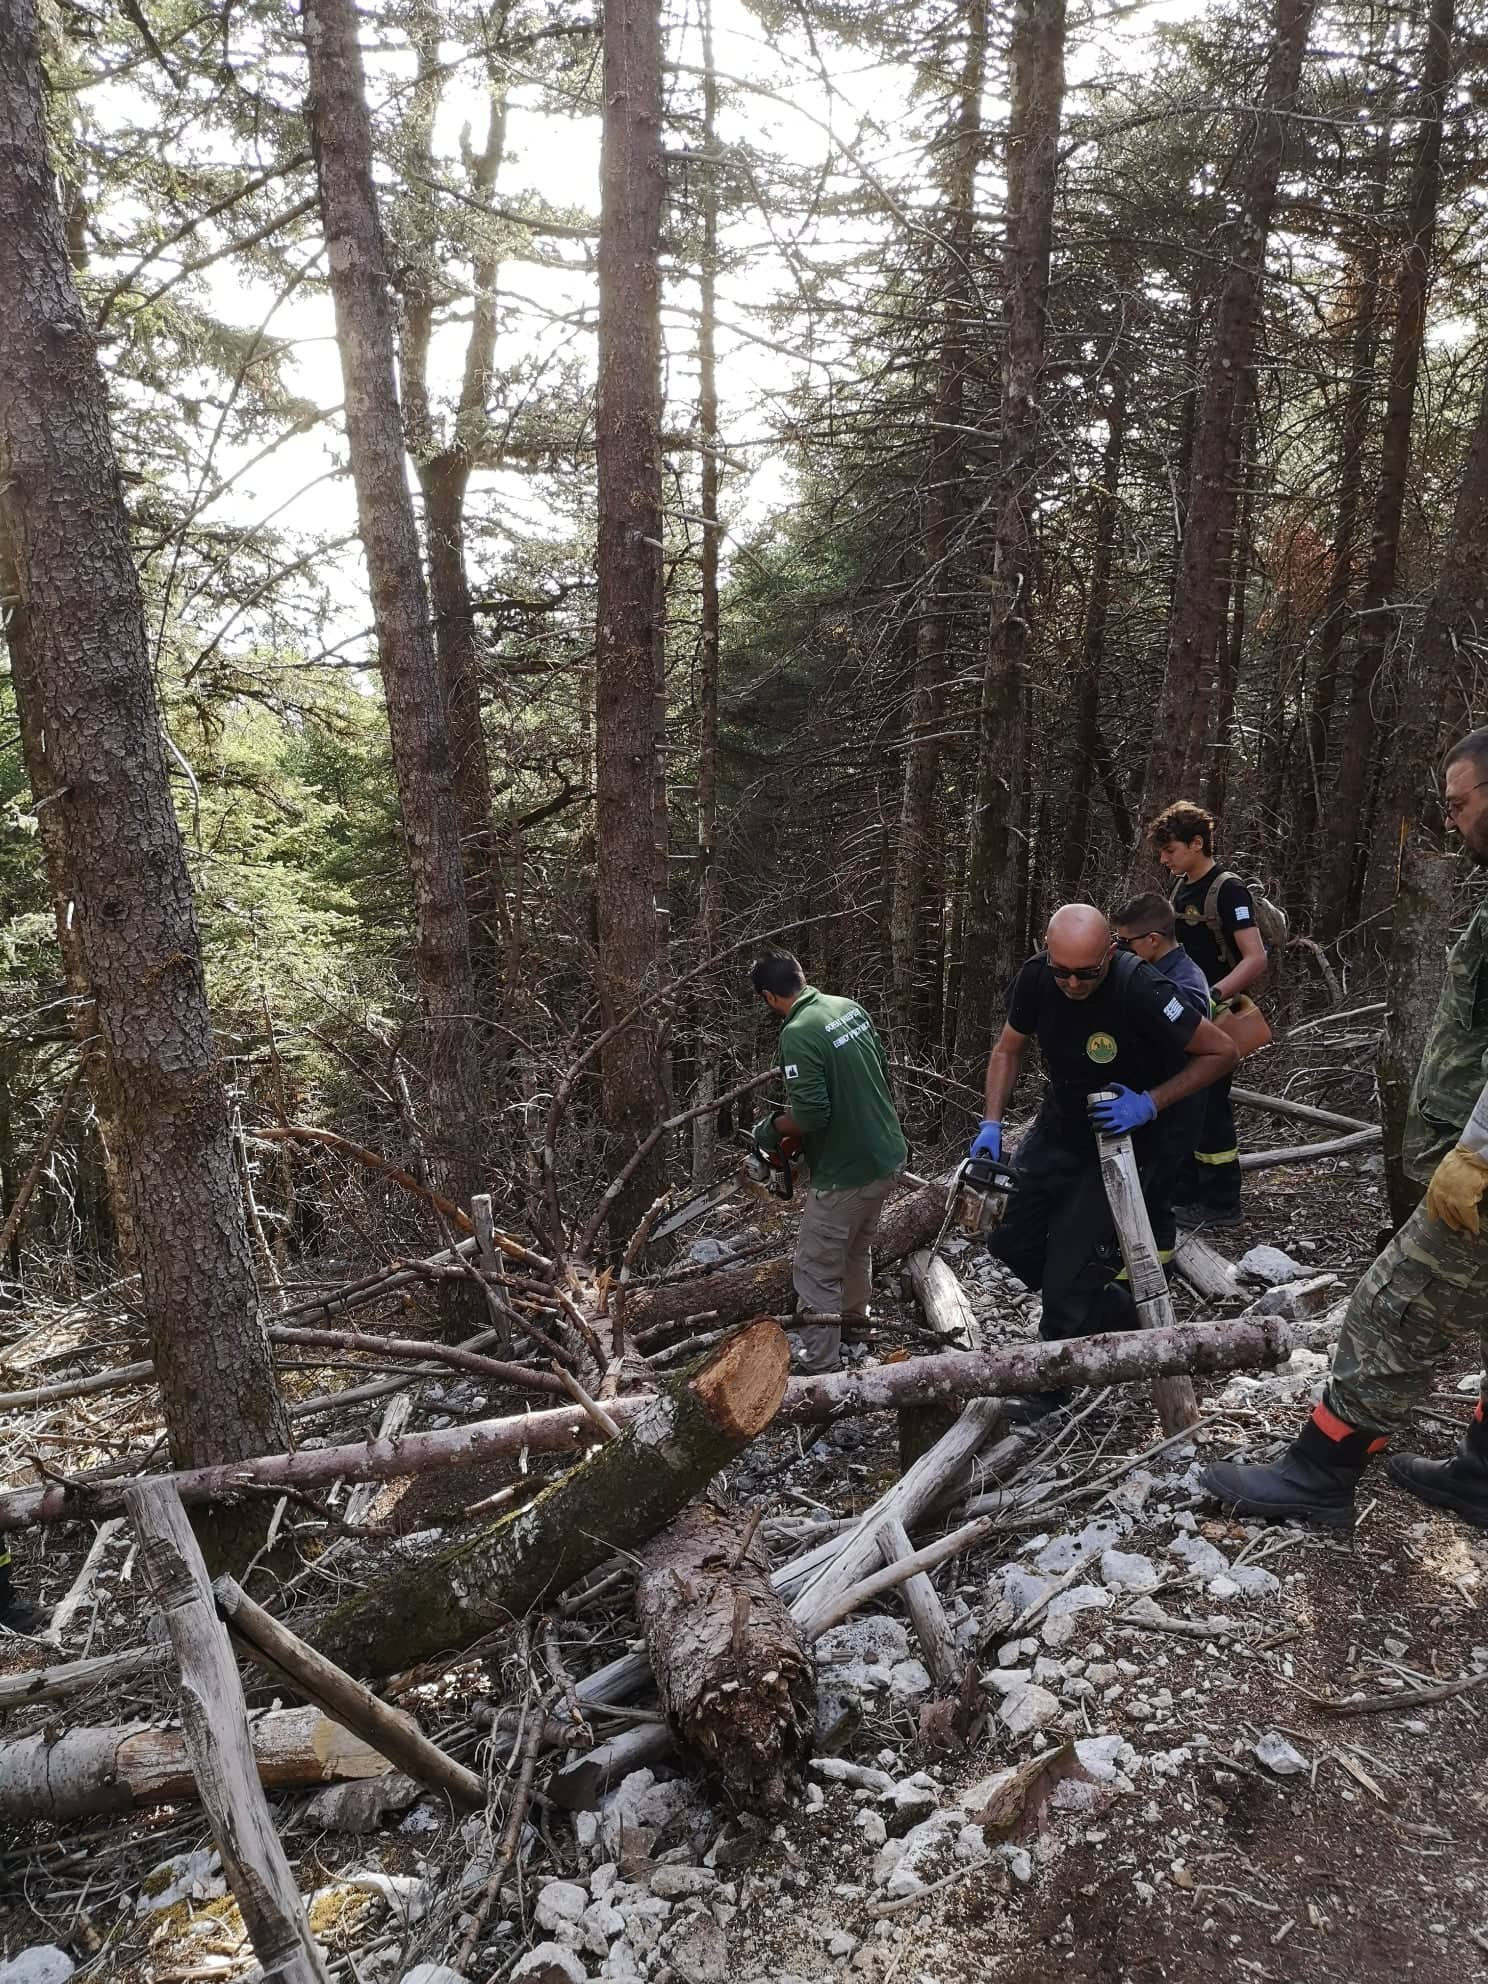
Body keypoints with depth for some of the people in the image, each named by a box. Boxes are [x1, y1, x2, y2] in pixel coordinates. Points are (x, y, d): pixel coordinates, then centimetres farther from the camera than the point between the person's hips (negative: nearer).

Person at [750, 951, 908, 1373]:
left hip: (845, 1173, -9)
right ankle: (853, 1316, 50)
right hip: (889, 1153, 9)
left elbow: (810, 1114, -26)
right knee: (857, 1245, 30)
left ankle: (820, 1365, 11)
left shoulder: (798, 1035, -22)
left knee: (816, 1271, 5)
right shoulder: (850, 1007, 3)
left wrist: (772, 1127, -7)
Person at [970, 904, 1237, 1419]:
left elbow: (1221, 1052, -20)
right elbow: (1009, 1049, 1)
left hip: (1127, 1135, -6)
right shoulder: (1035, 977, -16)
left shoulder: (1140, 990, -31)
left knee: (1074, 1255, -9)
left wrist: (1150, 1103, -28)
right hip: (1060, 1124, 6)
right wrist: (991, 1124, -11)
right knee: (1010, 1236, 5)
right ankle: (1110, 1309, 27)